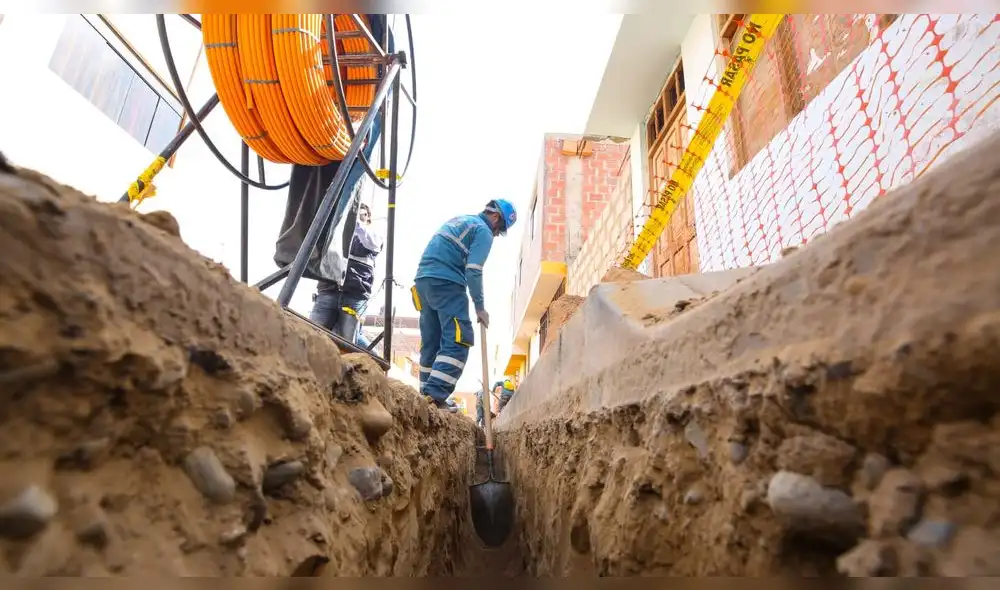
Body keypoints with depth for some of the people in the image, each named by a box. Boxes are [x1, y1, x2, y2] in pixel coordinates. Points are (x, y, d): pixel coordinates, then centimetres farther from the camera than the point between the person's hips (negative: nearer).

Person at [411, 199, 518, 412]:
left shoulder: (458, 220, 27)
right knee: (459, 340, -12)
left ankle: (427, 394, 12)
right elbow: (473, 271, -12)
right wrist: (480, 306, -6)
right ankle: (437, 394, -22)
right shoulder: (483, 231, 0)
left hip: (423, 279, 9)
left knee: (431, 342, 11)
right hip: (446, 283, -9)